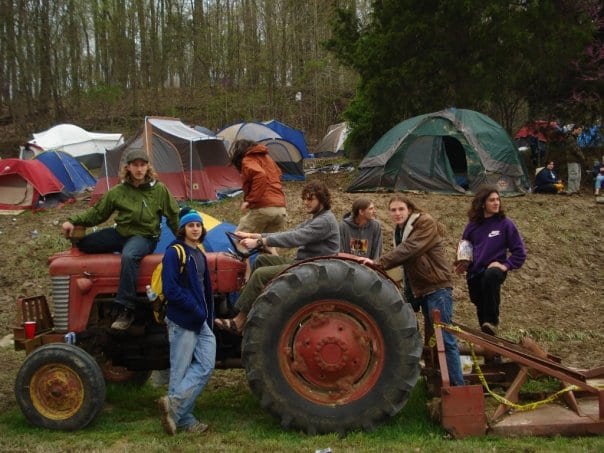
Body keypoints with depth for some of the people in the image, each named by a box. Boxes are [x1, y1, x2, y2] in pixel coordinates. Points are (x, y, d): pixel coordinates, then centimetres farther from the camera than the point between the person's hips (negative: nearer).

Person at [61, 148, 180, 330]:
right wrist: (73, 221, -7)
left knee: (129, 256, -39)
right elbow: (97, 212, 6)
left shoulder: (159, 189, -4)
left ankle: (125, 310, -36)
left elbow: (174, 216, 4)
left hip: (144, 236, -4)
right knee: (82, 243, -11)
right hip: (120, 232, 4)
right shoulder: (118, 191, 2)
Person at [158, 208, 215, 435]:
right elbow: (171, 290, -19)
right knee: (181, 371, 0)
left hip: (200, 321, 8)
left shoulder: (199, 254, 15)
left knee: (205, 365, 1)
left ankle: (175, 405, 6)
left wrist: (209, 317, 12)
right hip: (182, 321, -8)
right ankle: (183, 418, 8)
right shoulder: (174, 253, -10)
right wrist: (196, 309, -17)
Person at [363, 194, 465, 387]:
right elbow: (405, 260, 12)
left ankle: (457, 384, -6)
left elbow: (408, 249, -28)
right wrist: (408, 294, 4)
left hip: (437, 287, -9)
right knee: (433, 336, 14)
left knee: (444, 337, -10)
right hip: (420, 289, 9)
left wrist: (379, 263, -34)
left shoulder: (426, 223, -13)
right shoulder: (400, 230, 13)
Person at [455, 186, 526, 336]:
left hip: (494, 269, -4)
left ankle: (492, 322, -32)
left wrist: (506, 265, -14)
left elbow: (519, 251, -1)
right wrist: (462, 264, 2)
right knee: (481, 309, 11)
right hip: (474, 273, 4)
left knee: (491, 275, -38)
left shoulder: (505, 224, -3)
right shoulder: (473, 225, 5)